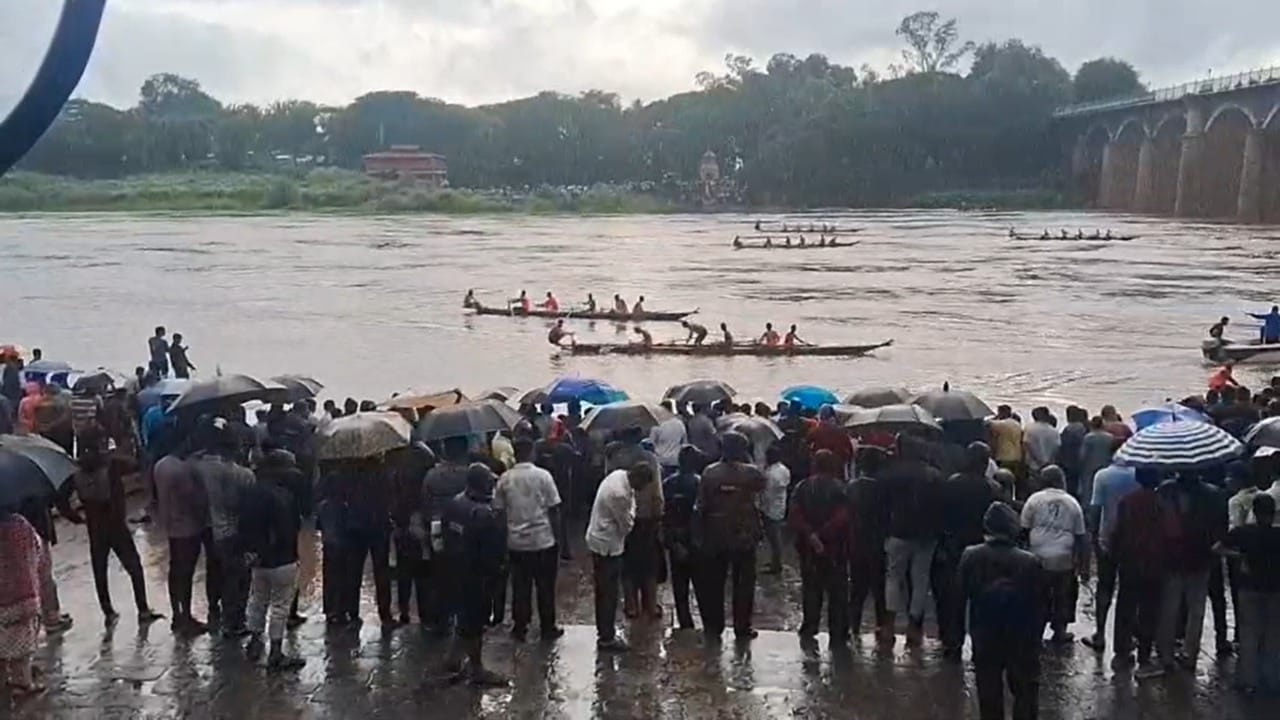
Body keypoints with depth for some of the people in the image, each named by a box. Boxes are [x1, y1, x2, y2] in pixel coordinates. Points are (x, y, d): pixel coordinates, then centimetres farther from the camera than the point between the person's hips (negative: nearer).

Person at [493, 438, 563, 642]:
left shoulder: (504, 479, -2)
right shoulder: (543, 476, -8)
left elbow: (499, 510, 1)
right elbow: (554, 509, -7)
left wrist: (504, 536, 11)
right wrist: (557, 535, 2)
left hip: (516, 542, 2)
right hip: (543, 540, -2)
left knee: (520, 587, 11)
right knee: (545, 587, 9)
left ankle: (520, 628, 18)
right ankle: (548, 629, 16)